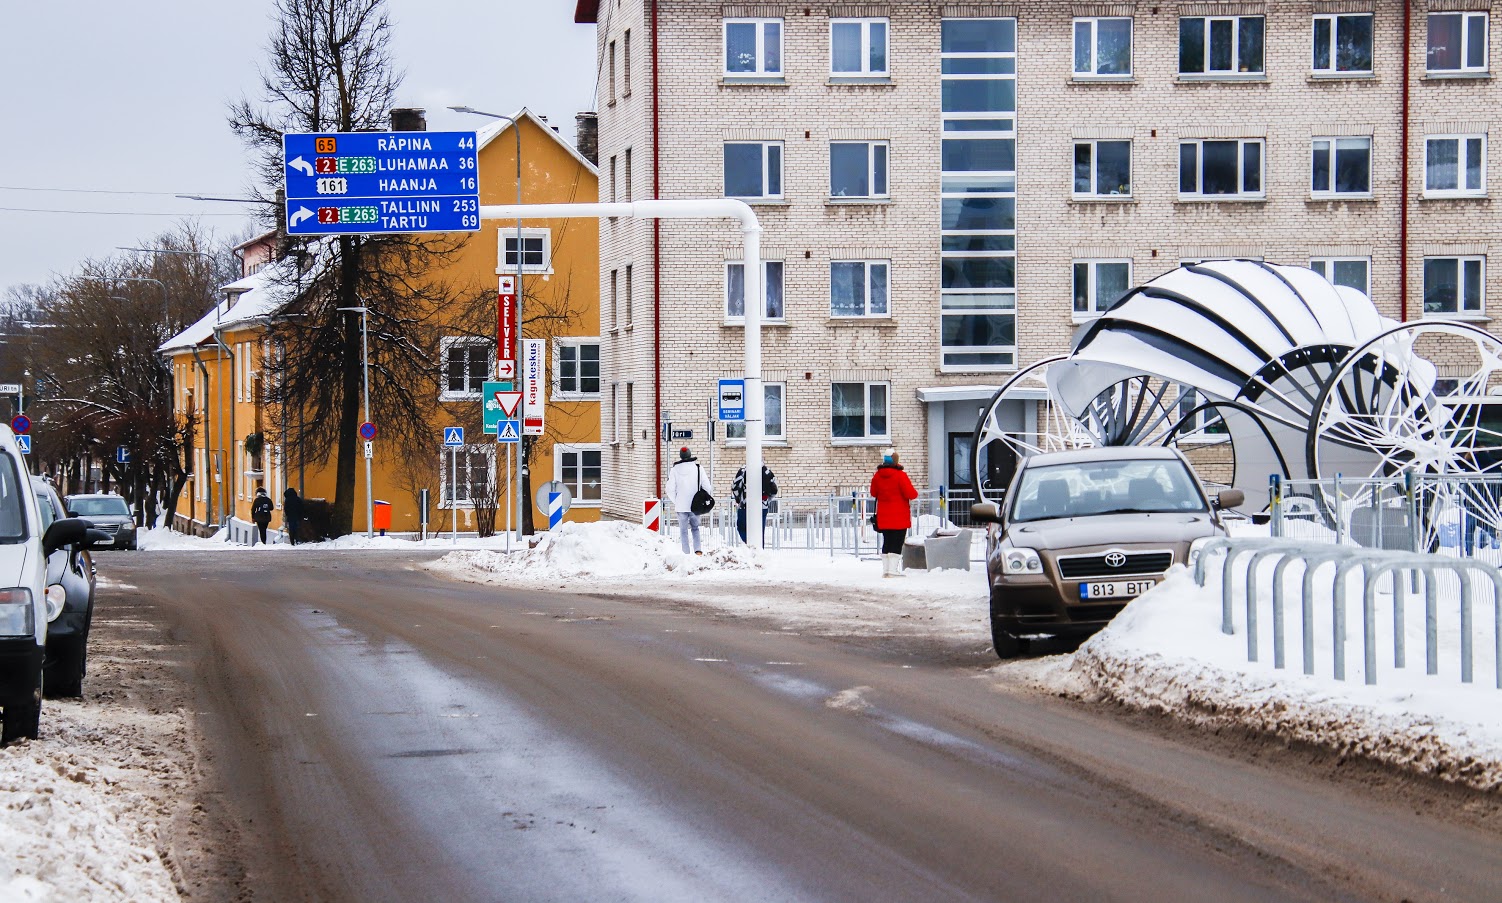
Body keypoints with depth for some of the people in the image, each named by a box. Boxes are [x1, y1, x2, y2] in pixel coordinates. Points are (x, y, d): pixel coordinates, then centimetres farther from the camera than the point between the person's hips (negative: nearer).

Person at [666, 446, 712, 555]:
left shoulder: (675, 470, -5)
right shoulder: (698, 468, -4)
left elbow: (670, 489, -3)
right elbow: (706, 486, -4)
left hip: (681, 506, -1)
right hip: (695, 505, 1)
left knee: (683, 530, 8)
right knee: (695, 528, 17)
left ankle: (686, 553, 3)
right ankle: (697, 549, -2)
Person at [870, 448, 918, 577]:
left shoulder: (877, 476, 3)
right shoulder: (900, 475, -14)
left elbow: (873, 493, 14)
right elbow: (910, 494, -15)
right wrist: (915, 494, 7)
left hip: (883, 517, 5)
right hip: (899, 517, -5)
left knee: (886, 542, 13)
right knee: (897, 543, -3)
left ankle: (885, 570, 13)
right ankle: (893, 570, -8)